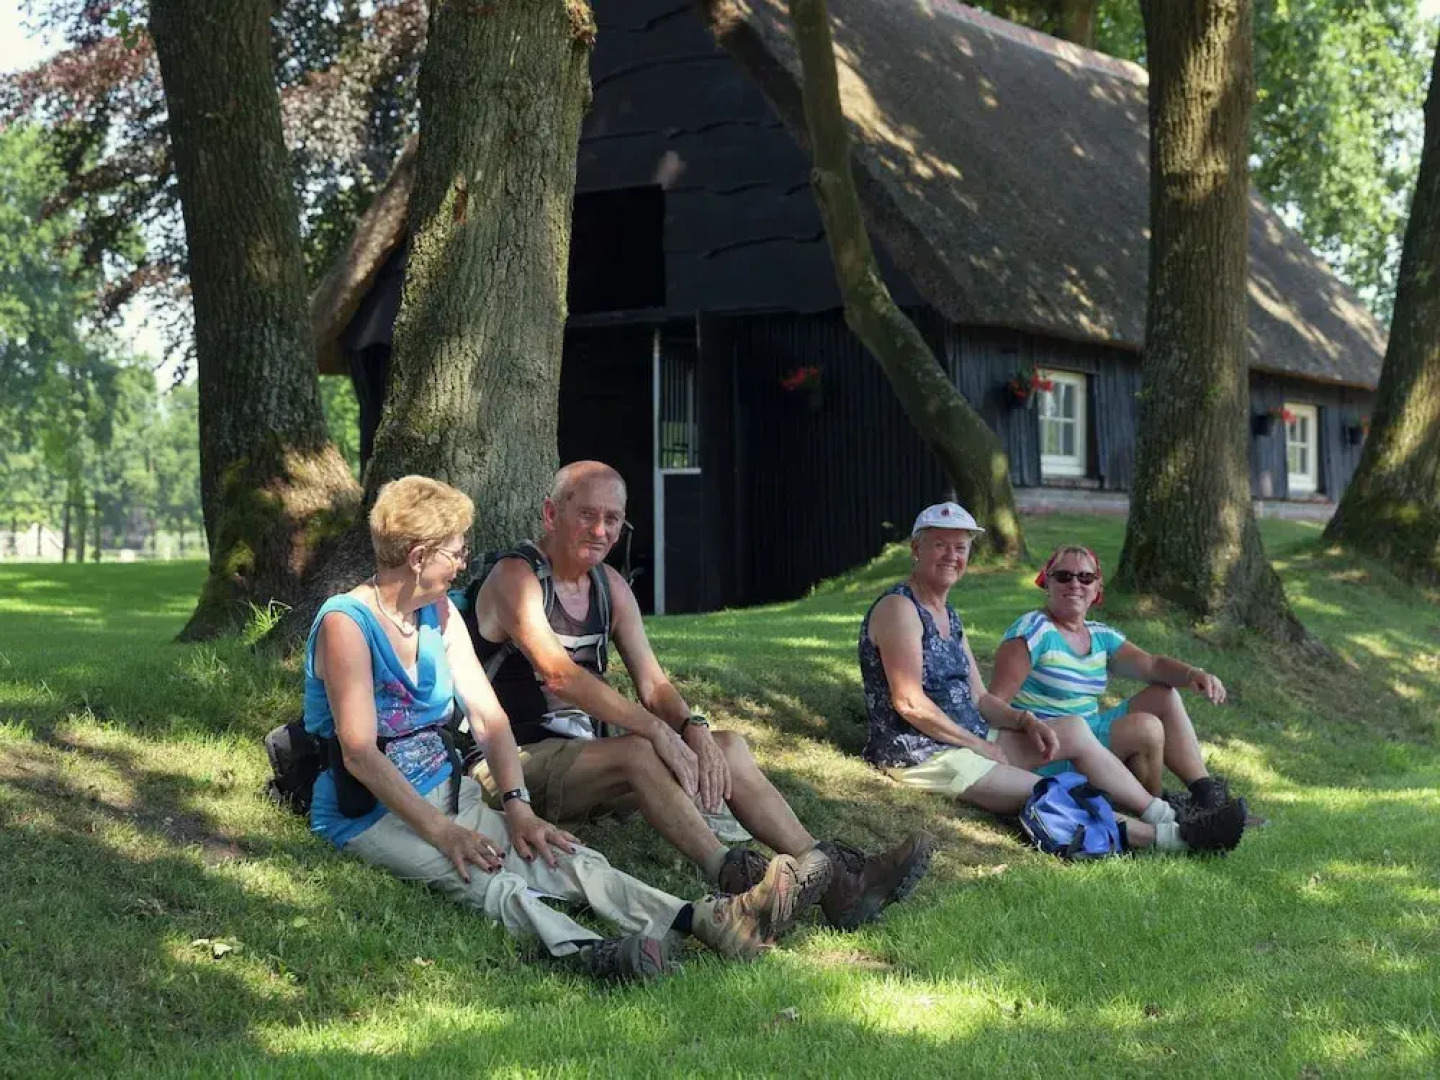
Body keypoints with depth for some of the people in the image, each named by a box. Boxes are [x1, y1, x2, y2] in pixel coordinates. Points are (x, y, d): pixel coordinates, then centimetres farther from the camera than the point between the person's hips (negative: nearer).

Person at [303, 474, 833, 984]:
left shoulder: (440, 613, 12)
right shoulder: (346, 624, -13)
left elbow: (487, 713, 8)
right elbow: (360, 753, -20)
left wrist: (517, 806, -7)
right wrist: (440, 831, -26)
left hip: (445, 793, 7)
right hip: (369, 816, -7)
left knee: (564, 859, -18)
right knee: (484, 879, -37)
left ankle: (709, 920, -38)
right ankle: (585, 952, -64)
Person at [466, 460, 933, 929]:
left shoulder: (610, 587, 14)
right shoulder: (515, 577, -11)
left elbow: (652, 682, 6)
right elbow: (559, 674, -26)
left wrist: (694, 728, -17)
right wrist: (656, 730, -33)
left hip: (583, 758, 8)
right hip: (518, 763, -8)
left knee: (728, 746, -7)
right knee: (637, 751, -34)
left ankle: (829, 873, -18)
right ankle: (733, 877, -46)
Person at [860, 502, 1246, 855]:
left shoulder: (948, 616, 17)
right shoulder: (899, 609, -13)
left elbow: (979, 698, 16)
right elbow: (910, 703, -20)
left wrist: (1026, 721, -3)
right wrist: (978, 744, -14)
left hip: (967, 739, 10)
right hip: (924, 756, -10)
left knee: (1074, 730, 4)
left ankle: (1166, 816, 2)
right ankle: (1167, 838, -14)